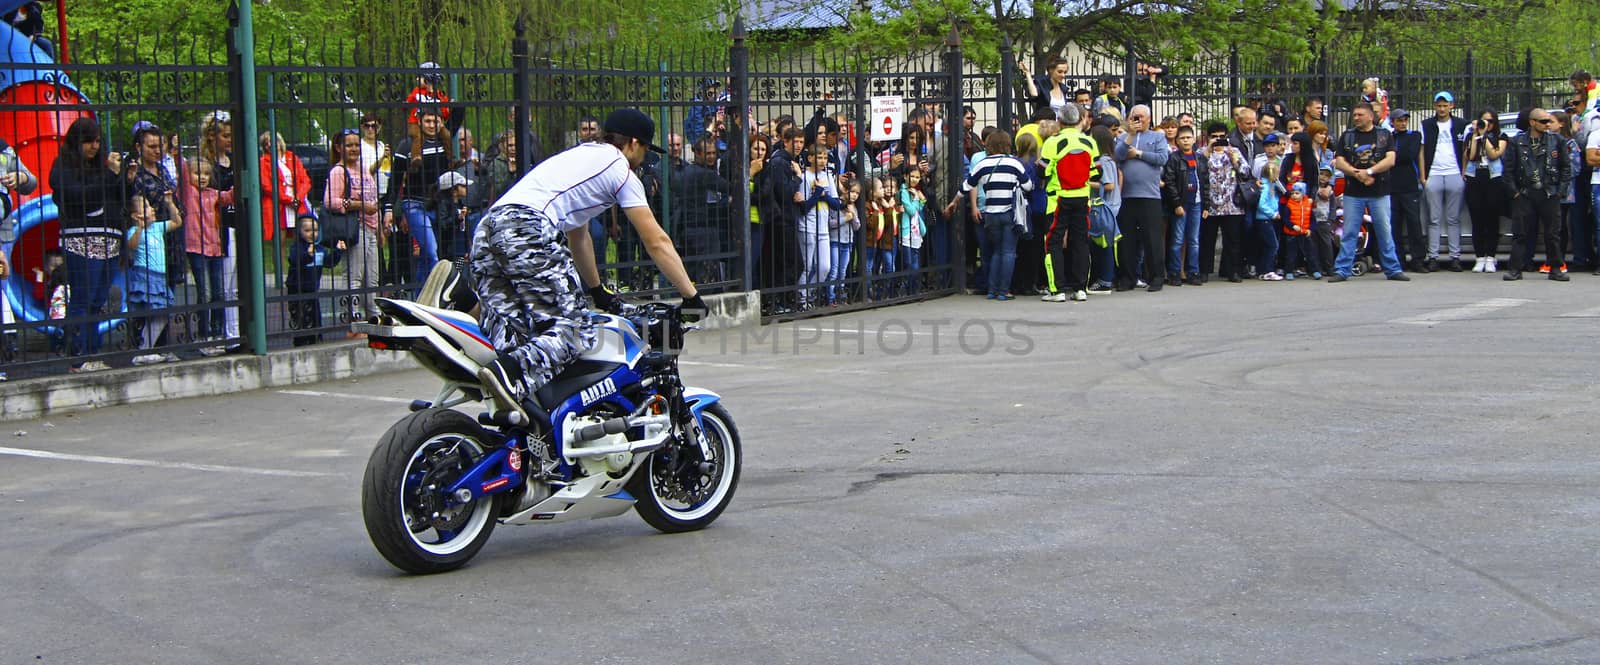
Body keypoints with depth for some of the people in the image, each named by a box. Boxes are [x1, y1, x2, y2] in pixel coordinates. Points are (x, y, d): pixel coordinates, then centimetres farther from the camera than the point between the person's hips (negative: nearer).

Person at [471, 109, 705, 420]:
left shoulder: (578, 156, 36)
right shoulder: (621, 169, 12)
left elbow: (578, 236, 45)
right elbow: (656, 242, 10)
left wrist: (597, 290, 54)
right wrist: (692, 296, 15)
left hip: (487, 229, 9)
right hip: (528, 231, -8)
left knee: (510, 336, -1)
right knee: (573, 330, -11)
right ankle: (511, 375, -36)